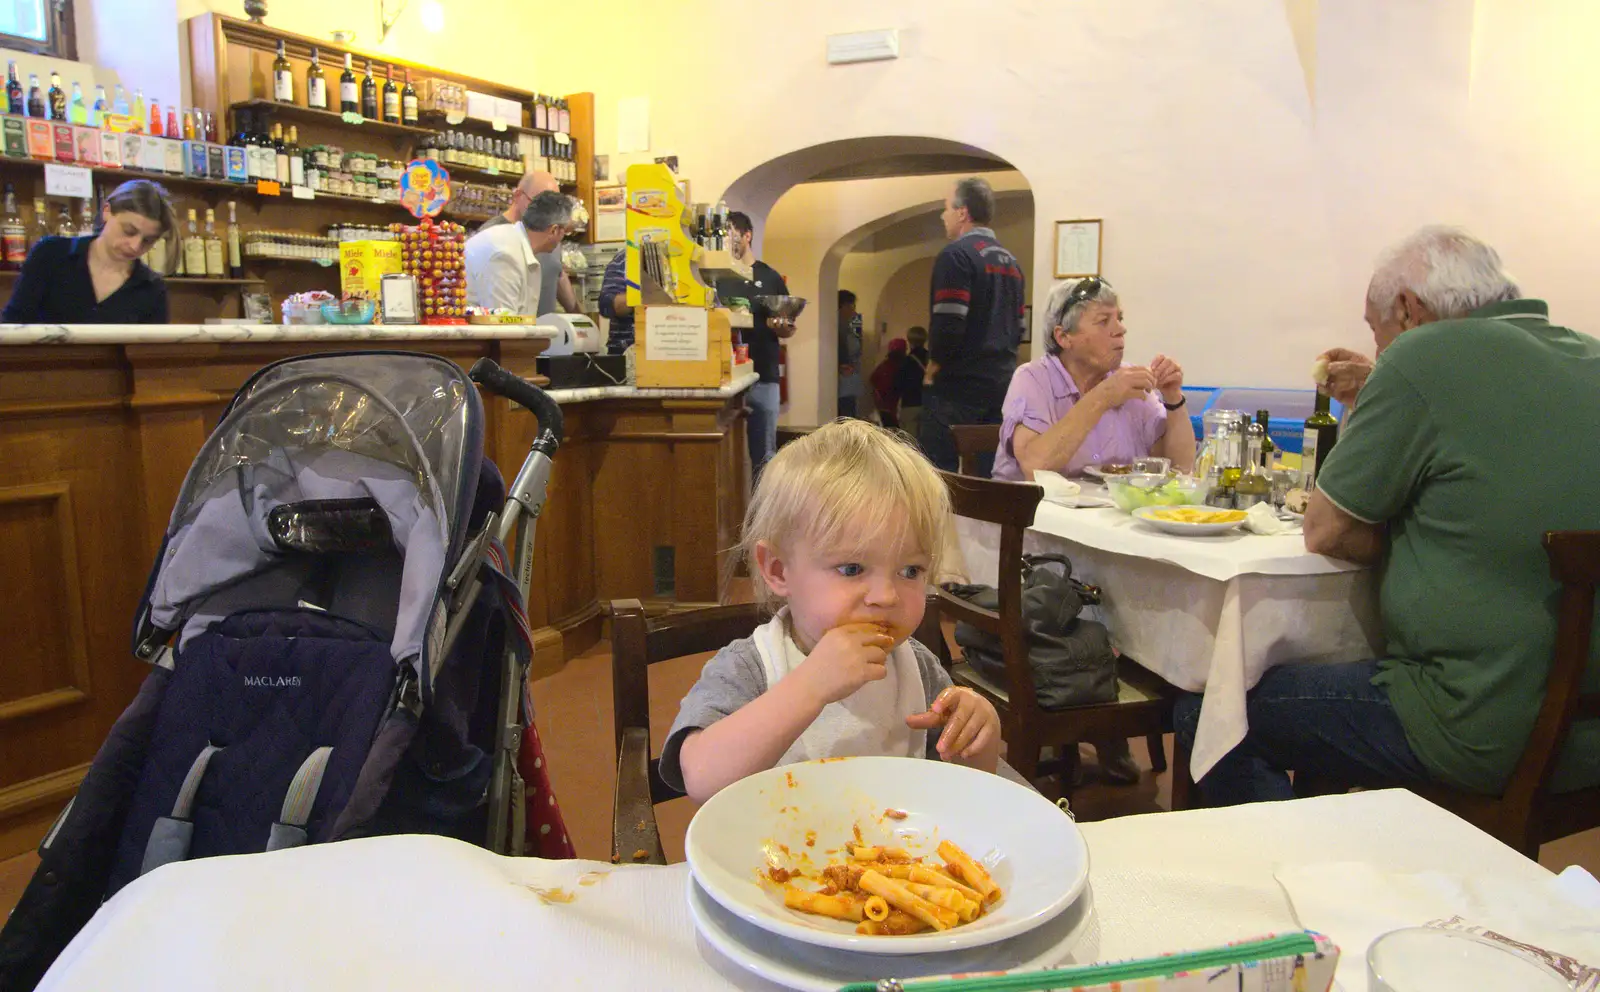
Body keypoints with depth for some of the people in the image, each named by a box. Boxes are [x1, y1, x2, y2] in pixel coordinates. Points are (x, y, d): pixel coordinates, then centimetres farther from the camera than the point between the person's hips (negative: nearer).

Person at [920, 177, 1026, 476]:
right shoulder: (1010, 261, 16)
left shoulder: (956, 255, -10)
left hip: (960, 384, -8)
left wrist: (937, 360, -2)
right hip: (1002, 382, 8)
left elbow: (949, 325, -19)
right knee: (990, 474, 10)